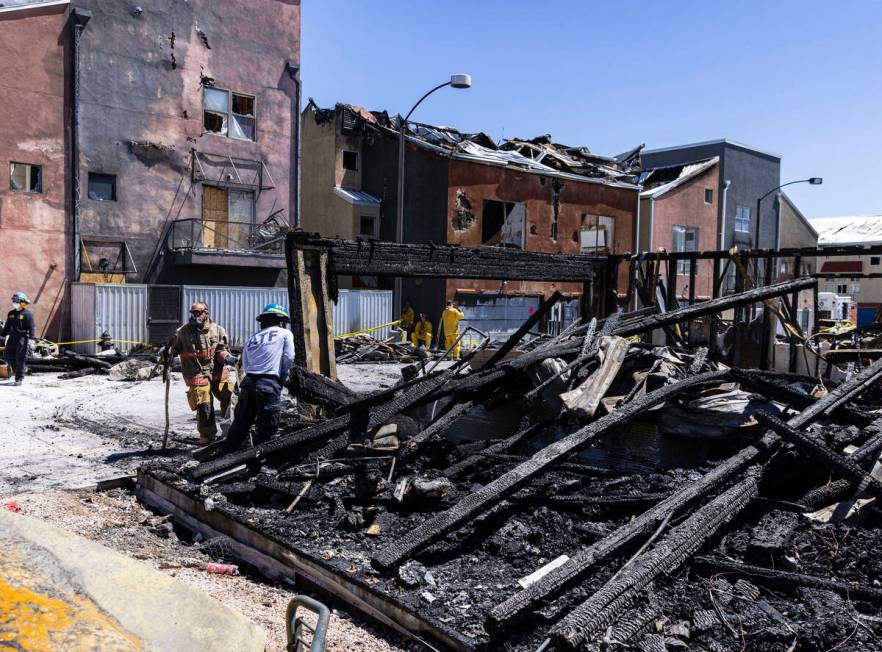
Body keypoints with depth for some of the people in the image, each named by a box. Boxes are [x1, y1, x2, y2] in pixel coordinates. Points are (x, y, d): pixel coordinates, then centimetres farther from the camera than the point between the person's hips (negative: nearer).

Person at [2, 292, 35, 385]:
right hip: (12, 338, 7)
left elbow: (31, 328, -12)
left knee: (20, 359, -5)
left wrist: (30, 339, -20)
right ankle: (19, 370, 27)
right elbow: (7, 327, 21)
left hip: (22, 338, -7)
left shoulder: (27, 314, -7)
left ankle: (19, 378, 1)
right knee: (8, 356, 5)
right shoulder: (11, 313, 13)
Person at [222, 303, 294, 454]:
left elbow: (245, 366, 14)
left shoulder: (251, 339, 20)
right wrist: (283, 376, 12)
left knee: (240, 425, 17)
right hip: (269, 385, -6)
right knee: (266, 428, 4)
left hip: (247, 383, 6)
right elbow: (289, 358, -2)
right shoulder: (285, 334, 6)